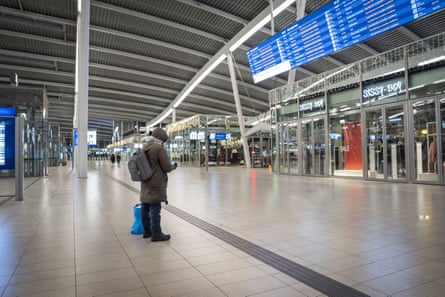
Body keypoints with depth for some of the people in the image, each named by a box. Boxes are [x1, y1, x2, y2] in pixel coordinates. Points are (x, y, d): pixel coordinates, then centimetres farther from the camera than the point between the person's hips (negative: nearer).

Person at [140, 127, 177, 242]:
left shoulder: (144, 148, 10)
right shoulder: (159, 149, -16)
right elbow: (167, 167, -15)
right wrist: (174, 166, 4)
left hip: (145, 183, 9)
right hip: (156, 184, -8)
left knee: (145, 208, 14)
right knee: (155, 209, -3)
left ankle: (147, 231, 26)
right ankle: (156, 234, 4)